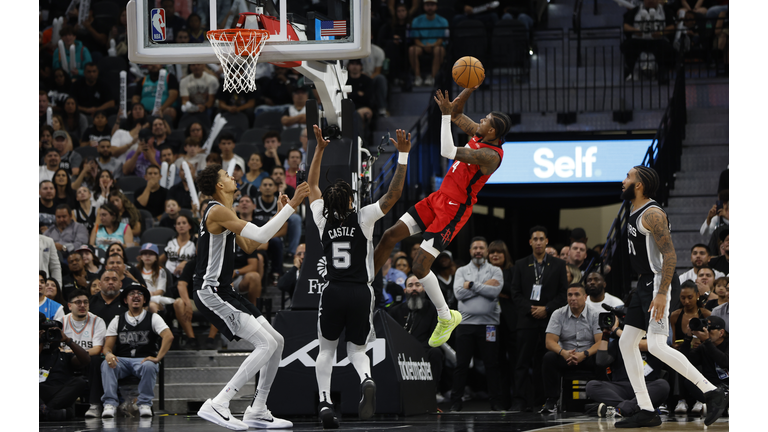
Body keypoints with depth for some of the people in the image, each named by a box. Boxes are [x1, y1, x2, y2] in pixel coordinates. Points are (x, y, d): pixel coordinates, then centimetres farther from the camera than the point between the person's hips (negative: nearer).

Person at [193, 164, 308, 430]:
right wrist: (291, 206, -16)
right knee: (266, 344, -18)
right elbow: (261, 235, -22)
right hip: (211, 294, -11)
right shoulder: (218, 211, -15)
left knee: (276, 341, 12)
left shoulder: (223, 213, 18)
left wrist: (281, 213, 21)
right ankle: (217, 406, -21)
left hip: (224, 292, 11)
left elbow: (249, 245, 26)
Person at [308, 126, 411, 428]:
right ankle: (366, 380, -21)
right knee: (356, 349, 13)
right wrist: (403, 155, -11)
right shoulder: (362, 219, -7)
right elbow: (393, 194, -10)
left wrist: (320, 148, 19)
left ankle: (325, 403, -1)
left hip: (333, 293, 1)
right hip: (360, 293, -1)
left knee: (326, 349, 17)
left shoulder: (323, 220, 0)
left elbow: (312, 184, 15)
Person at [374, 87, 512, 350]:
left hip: (453, 210, -9)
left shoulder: (491, 156, -26)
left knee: (420, 267, -13)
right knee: (390, 236, 6)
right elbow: (457, 114, 15)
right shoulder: (480, 135, 2)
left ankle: (446, 318, 8)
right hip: (439, 198, 9)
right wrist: (471, 87, 2)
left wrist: (446, 114, -33)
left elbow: (448, 152, -35)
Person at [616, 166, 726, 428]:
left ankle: (712, 394, -18)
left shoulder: (652, 214, -16)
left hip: (658, 283, -11)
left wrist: (662, 293, -29)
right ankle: (646, 413, 7)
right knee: (626, 343, 7)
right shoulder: (635, 212, 15)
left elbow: (670, 255, -23)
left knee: (656, 346, -20)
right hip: (644, 285, 11)